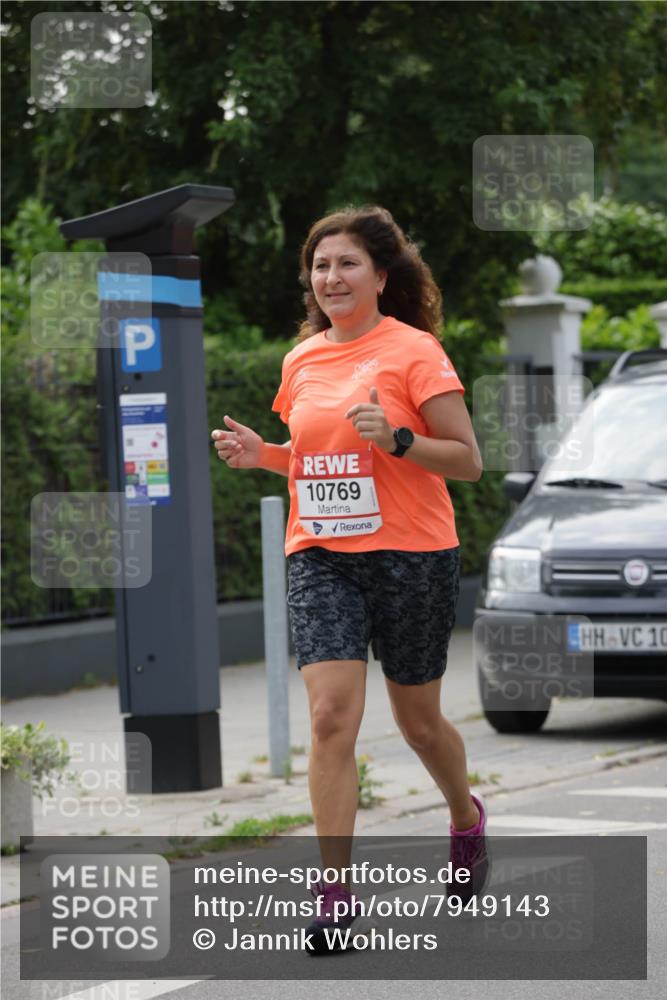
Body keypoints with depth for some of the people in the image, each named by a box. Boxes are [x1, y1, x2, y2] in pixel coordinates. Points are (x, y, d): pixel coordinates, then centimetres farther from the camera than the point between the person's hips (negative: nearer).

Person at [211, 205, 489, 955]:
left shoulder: (414, 350, -6)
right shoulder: (301, 360, 10)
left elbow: (467, 461, -8)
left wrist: (395, 438, -23)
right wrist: (262, 455, 4)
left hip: (410, 556, -3)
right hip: (319, 558, 3)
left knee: (418, 719, 12)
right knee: (331, 715, -12)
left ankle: (466, 817, 43)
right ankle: (335, 891, -9)